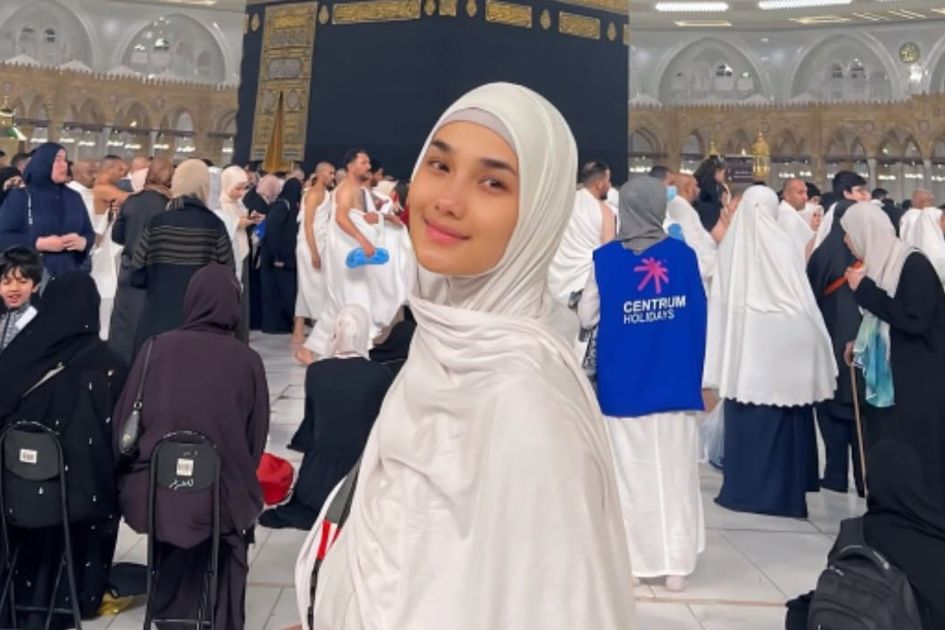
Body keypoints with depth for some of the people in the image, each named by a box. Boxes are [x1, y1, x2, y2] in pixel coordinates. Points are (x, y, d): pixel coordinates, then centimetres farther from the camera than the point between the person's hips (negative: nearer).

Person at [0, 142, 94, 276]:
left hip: (69, 275, 4)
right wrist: (40, 243, -16)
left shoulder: (74, 197, 13)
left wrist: (82, 242, -10)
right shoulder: (19, 196, 0)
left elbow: (89, 233, 14)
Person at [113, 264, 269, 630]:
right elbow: (256, 439, 0)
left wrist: (133, 480, 18)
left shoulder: (156, 348, -5)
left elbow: (123, 424, 2)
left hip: (154, 493, 2)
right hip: (219, 498, -2)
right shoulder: (247, 361, -9)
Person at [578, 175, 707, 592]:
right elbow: (699, 317, 0)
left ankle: (632, 560, 16)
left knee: (631, 471, 10)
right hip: (675, 381, 1)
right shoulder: (684, 255, -4)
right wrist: (696, 374, 12)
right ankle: (676, 564, 14)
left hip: (623, 384, -1)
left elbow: (586, 317, -1)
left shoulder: (605, 258, -7)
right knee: (675, 472, 9)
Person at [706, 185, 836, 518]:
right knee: (779, 421, 6)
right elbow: (802, 302, -7)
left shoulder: (730, 246, -2)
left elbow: (720, 302, 2)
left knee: (743, 420, 10)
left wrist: (724, 358, 10)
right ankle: (779, 492, 12)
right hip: (779, 347, -3)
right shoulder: (783, 247, -11)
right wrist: (816, 346, 3)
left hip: (740, 347, 3)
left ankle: (742, 488, 17)